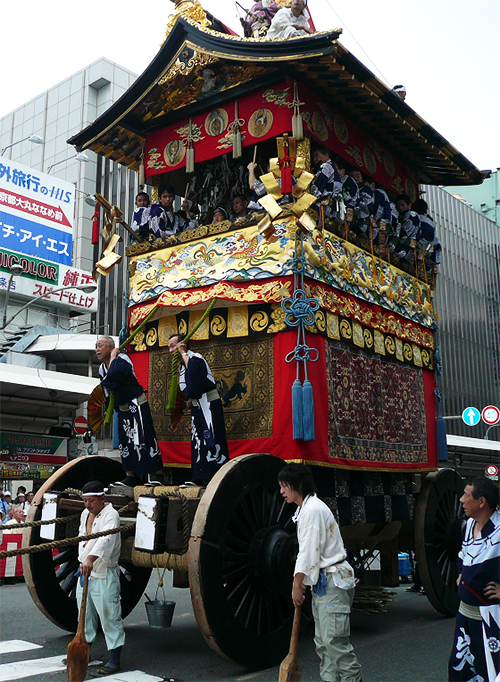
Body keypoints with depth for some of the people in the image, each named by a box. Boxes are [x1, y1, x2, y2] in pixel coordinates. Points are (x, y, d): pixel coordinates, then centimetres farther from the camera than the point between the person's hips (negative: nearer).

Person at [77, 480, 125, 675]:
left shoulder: (111, 515, -18)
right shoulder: (85, 513, 9)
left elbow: (106, 539, -35)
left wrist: (91, 559, -50)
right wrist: (82, 559, 17)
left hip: (104, 574, -8)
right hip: (85, 571, 8)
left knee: (109, 616, -6)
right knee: (85, 614, 19)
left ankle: (114, 660, 0)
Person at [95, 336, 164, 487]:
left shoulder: (122, 359, -17)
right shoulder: (102, 368, 9)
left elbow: (114, 374, -38)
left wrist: (113, 355, -24)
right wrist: (113, 408, 17)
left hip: (137, 404, -9)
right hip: (122, 407, 9)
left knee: (145, 439, -12)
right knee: (124, 440, 8)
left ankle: (158, 475, -8)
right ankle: (131, 476, 15)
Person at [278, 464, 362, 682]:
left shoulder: (313, 510, -16)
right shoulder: (304, 509, 15)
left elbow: (309, 552, -17)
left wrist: (297, 584, -9)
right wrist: (299, 583, 15)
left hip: (333, 582, -10)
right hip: (321, 582, 10)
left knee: (334, 639, -10)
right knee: (322, 642, 11)